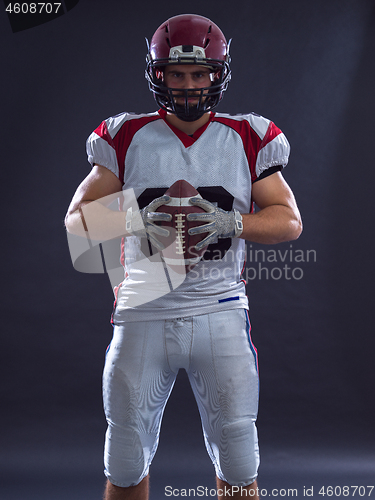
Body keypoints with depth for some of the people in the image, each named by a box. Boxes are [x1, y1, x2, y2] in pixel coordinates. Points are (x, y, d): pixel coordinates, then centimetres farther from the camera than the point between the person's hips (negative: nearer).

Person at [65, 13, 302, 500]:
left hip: (219, 309, 0)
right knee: (126, 458, 9)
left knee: (237, 450, 1)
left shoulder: (247, 139, 4)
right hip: (143, 310, 1)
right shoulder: (127, 138, 3)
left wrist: (229, 222, -14)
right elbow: (77, 218, 2)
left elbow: (290, 219, 4)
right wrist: (140, 217, -17)